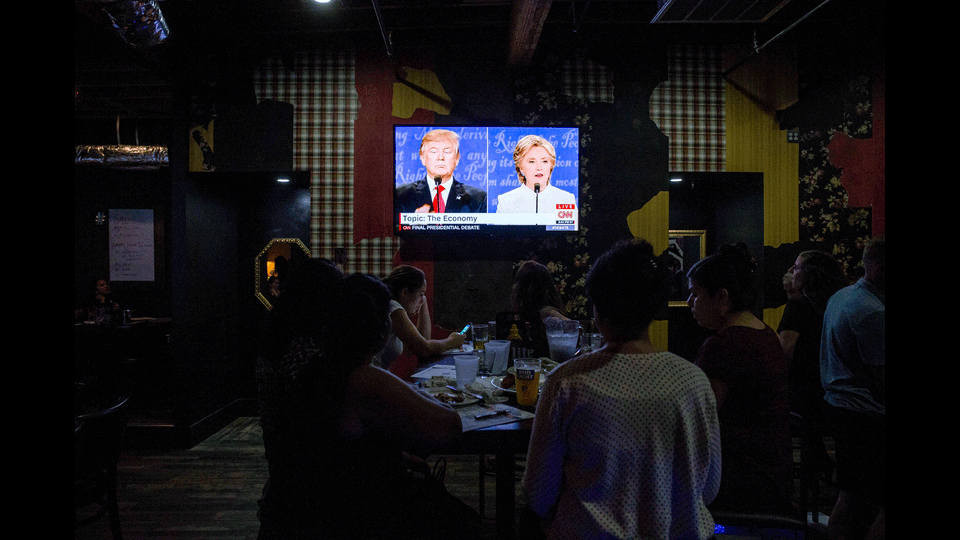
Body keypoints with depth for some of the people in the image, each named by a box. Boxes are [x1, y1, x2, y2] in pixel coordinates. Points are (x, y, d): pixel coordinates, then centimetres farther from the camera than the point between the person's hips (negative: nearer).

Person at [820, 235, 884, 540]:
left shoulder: (840, 297, 12)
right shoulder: (873, 312, -19)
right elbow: (881, 382, -18)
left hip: (837, 403, 10)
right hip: (866, 416, -10)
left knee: (851, 494, 18)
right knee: (883, 503, -4)